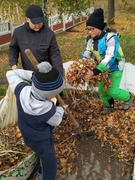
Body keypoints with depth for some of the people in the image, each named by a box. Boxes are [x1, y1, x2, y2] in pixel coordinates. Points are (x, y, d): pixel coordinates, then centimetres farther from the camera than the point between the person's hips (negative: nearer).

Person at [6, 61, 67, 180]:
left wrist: (33, 75, -18)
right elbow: (55, 122, -17)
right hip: (41, 139, -7)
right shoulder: (48, 109, -41)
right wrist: (61, 109, 2)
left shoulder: (22, 90, -30)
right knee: (50, 163, 19)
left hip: (27, 134, 8)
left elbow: (11, 73, -11)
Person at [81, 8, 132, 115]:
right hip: (103, 68, 6)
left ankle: (127, 97, 27)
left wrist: (94, 73, -48)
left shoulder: (110, 38, -31)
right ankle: (109, 105, 39)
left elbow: (110, 58, -39)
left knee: (112, 91, -6)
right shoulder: (91, 40, -9)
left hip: (115, 68, -6)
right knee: (101, 89, 11)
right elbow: (86, 54, -6)